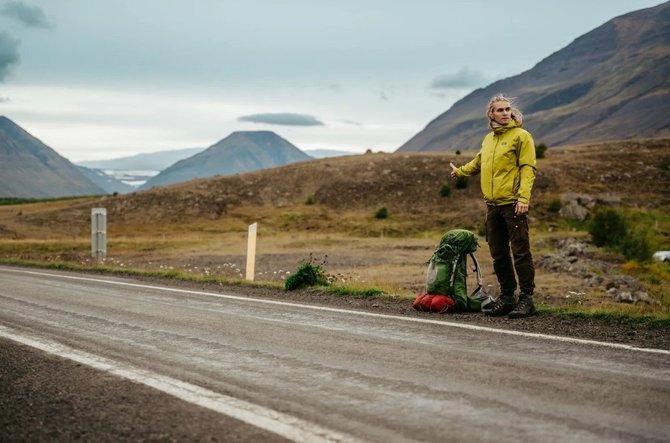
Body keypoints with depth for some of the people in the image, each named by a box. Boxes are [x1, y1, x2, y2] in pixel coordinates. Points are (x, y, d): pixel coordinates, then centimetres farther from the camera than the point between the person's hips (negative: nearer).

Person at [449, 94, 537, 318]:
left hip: (513, 204, -7)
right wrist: (460, 171, 49)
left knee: (520, 252, -6)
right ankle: (506, 297, 18)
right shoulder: (488, 139, 18)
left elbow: (528, 169, -11)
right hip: (492, 205, 7)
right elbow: (478, 162, 36)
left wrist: (523, 198, -20)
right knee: (498, 254, 9)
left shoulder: (521, 136, -3)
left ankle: (526, 298, -3)